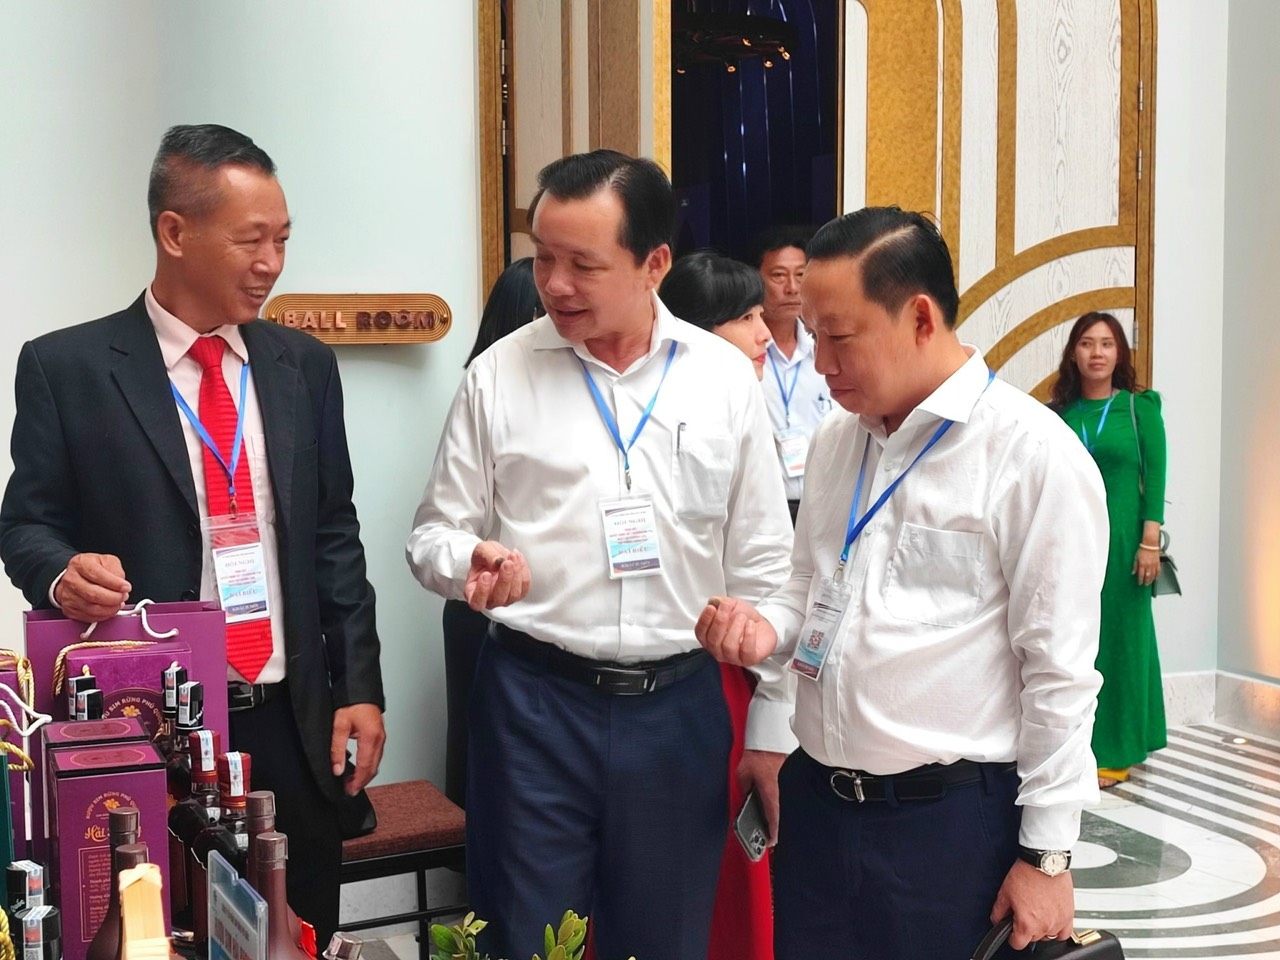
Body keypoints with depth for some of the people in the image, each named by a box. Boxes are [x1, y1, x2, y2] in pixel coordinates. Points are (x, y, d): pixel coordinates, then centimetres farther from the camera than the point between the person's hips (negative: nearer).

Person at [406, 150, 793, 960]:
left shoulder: (726, 377, 1)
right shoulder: (498, 375, -2)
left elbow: (762, 565, 5)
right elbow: (436, 534, 5)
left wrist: (772, 730, 5)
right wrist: (472, 560, -19)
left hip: (681, 703, 1)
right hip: (537, 700, -1)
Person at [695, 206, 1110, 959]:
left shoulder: (1033, 455, -13)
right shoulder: (835, 438, 8)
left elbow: (1060, 673, -12)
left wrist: (1047, 854, -10)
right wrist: (768, 627, -1)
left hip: (951, 820, -6)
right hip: (817, 803, 6)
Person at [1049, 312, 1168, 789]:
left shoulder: (1139, 407, -1)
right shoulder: (1059, 413, 6)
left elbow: (1154, 478, -5)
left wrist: (1150, 542, -11)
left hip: (1121, 539, -3)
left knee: (1119, 638, 3)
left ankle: (1115, 752, 12)